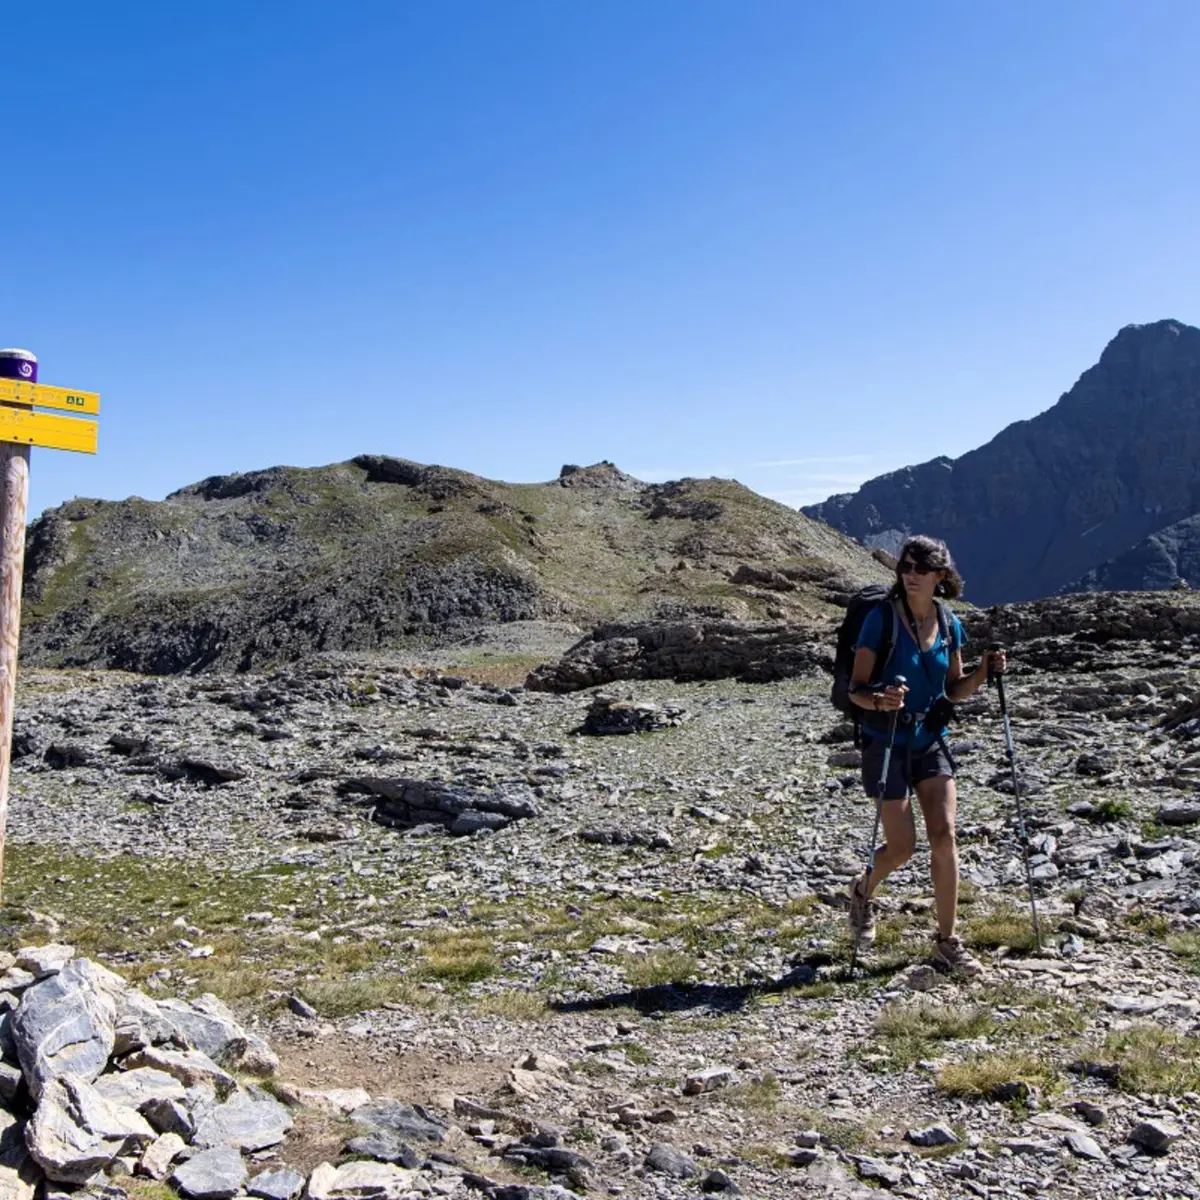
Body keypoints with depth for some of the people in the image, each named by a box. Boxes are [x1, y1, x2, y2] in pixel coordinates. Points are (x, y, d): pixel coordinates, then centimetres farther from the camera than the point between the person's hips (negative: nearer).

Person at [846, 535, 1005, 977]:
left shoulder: (949, 624, 1)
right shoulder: (881, 618, -13)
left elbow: (955, 690, 11)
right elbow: (856, 688, -13)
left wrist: (984, 672, -8)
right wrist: (878, 701, -34)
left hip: (930, 741, 4)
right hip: (886, 742, -4)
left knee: (944, 835, -5)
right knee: (902, 847, -1)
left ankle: (946, 940, 7)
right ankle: (863, 890, 32)